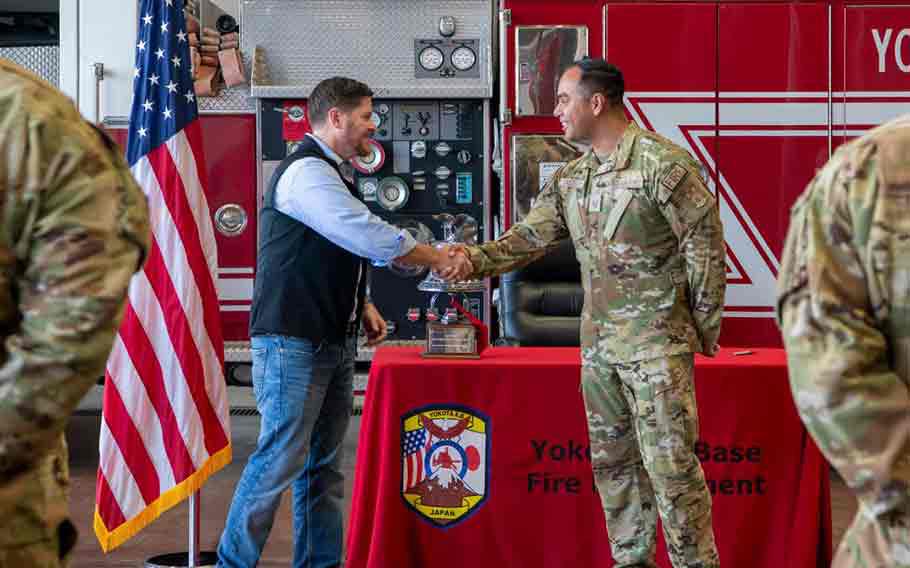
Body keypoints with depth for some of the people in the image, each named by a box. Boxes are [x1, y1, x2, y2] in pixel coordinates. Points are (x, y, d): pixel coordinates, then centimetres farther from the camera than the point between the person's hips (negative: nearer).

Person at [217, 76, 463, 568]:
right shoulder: (306, 171, -15)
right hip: (294, 342, -10)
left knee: (323, 463, 11)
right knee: (280, 460, -8)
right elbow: (370, 238, -22)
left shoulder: (330, 173, 17)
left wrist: (361, 305, 12)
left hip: (333, 341, 10)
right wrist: (439, 260, -10)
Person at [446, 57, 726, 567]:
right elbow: (530, 237, 9)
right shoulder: (571, 177, 10)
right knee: (612, 459, 13)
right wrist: (477, 260, -8)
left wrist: (707, 325, -8)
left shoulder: (662, 161, -14)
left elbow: (704, 242, -12)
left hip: (657, 340, -8)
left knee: (670, 461, -6)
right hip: (599, 342, 8)